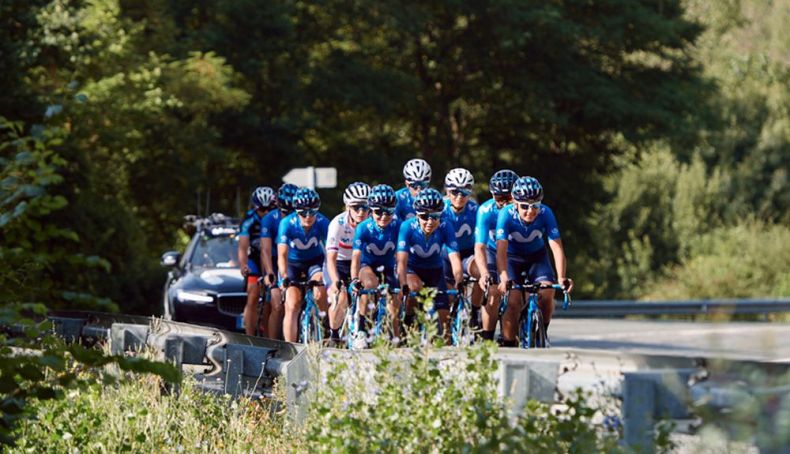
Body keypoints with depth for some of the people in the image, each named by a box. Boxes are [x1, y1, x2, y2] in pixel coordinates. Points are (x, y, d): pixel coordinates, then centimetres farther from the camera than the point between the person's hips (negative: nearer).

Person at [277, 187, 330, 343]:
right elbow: (282, 254, -31)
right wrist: (284, 278, -45)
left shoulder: (322, 222, -24)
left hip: (315, 261, 0)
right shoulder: (287, 224, -25)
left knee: (320, 293, -27)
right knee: (292, 306, -12)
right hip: (293, 263, 0)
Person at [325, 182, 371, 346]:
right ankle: (333, 335, -3)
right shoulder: (338, 224, -27)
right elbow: (331, 258, -33)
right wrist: (336, 282, -47)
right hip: (337, 264, -3)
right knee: (341, 297, -25)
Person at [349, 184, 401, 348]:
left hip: (387, 268, 2)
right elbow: (356, 256, -34)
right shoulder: (364, 228, -25)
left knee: (394, 306, -7)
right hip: (367, 265, -2)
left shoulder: (397, 226, -22)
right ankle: (360, 329, -29)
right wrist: (354, 279, -48)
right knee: (370, 283, -34)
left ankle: (396, 339, 13)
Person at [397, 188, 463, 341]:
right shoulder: (407, 227, -29)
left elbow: (455, 259, -31)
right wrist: (403, 287, -49)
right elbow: (402, 261, -35)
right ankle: (408, 321, -11)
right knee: (415, 287, -35)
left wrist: (459, 284, -46)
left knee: (444, 315, -9)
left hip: (435, 270, 2)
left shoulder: (445, 228, -25)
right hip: (412, 269, -2)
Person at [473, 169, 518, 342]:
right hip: (493, 252, -1)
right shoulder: (486, 210, -29)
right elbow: (479, 247, -34)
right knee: (494, 292, -21)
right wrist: (484, 274, -50)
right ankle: (487, 339, -14)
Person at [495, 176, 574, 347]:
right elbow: (501, 250, -37)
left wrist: (561, 278, -44)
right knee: (514, 301, -20)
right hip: (512, 258, -1)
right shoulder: (506, 215, -29)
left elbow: (556, 247, -31)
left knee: (547, 293, -21)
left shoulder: (545, 213, -26)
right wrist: (504, 279, -52)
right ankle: (508, 346, -9)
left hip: (537, 257, 2)